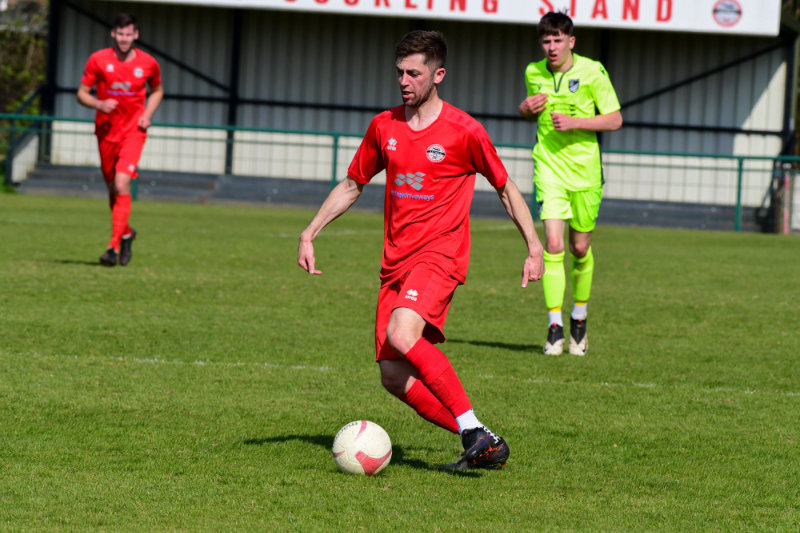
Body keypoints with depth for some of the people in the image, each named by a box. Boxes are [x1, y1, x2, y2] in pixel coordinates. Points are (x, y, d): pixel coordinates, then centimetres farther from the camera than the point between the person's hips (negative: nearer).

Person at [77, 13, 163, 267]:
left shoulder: (148, 63, -1)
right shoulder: (98, 60, -3)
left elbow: (157, 90, 18)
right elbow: (82, 93, 2)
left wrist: (147, 115, 1)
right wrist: (100, 104, -18)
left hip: (133, 131, -2)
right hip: (106, 130, 2)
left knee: (122, 184, -18)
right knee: (112, 188, 11)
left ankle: (114, 246, -18)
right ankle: (126, 234, 37)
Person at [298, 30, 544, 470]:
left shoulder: (464, 132, -4)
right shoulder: (384, 127, 10)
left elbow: (505, 189, 7)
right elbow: (352, 185, 23)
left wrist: (534, 248, 4)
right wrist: (310, 233, 15)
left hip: (440, 255, -6)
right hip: (395, 263, 6)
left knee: (402, 334, -31)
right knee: (394, 377, -4)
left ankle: (474, 431, -28)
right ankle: (479, 445, 4)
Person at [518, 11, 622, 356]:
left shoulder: (592, 73, -7)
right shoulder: (534, 73, 3)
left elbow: (615, 120, -5)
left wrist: (575, 122, -17)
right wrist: (527, 108, -2)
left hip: (584, 169, -1)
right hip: (549, 168, 1)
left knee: (580, 248, 8)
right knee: (553, 245, -14)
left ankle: (579, 319, 31)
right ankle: (555, 327, -12)